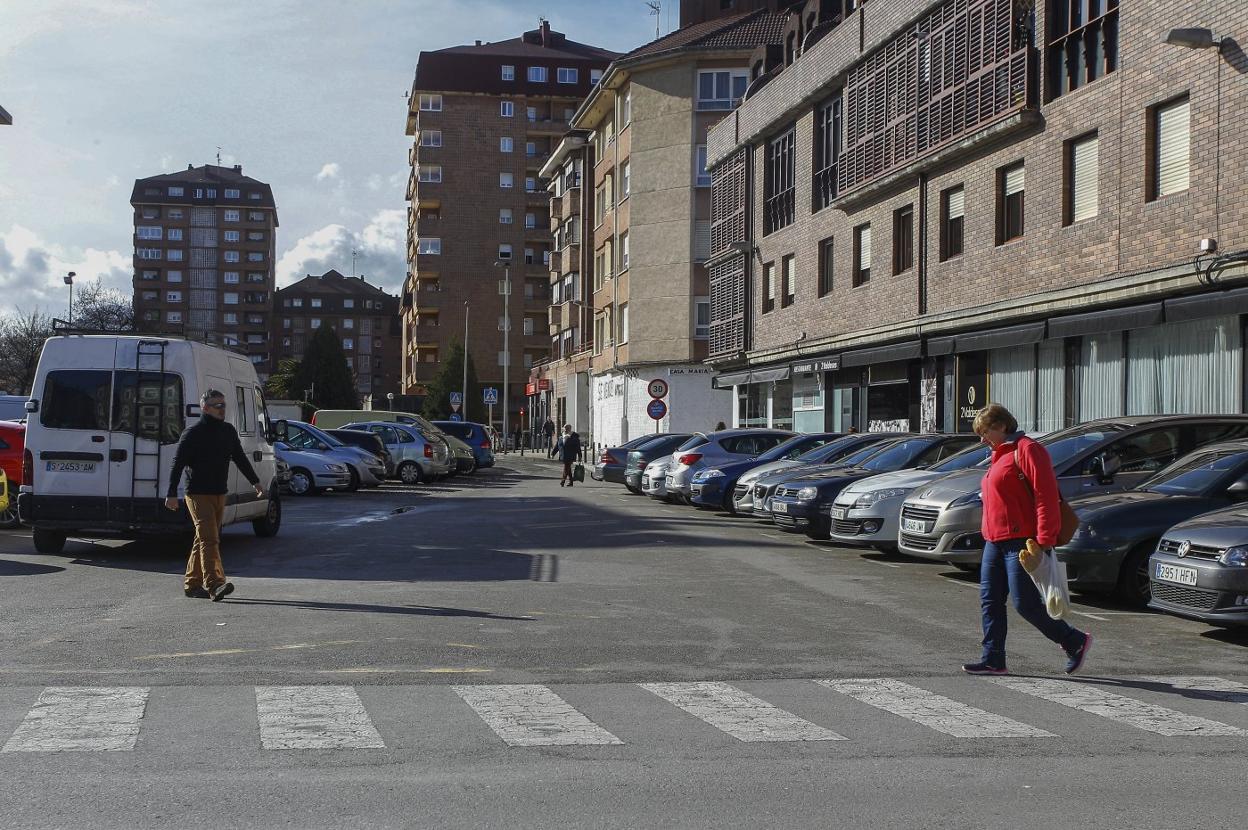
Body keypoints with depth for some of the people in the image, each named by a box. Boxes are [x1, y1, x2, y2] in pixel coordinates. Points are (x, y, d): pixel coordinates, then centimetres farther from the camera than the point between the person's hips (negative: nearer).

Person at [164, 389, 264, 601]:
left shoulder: (229, 431, 11)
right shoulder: (192, 434, -8)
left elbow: (239, 458, 22)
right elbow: (178, 465, -9)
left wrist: (255, 481, 21)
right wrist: (172, 494, -15)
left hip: (219, 494, 7)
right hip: (198, 494, -7)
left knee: (205, 540, 10)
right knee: (209, 539, -16)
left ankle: (192, 584, 18)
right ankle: (214, 585, -23)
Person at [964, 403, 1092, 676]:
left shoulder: (1026, 450, -11)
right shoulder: (1001, 454, 20)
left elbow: (1047, 497, -17)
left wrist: (1044, 541, -22)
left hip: (1019, 541, -10)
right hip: (994, 541, 10)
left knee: (1025, 603, -7)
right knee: (989, 600, 6)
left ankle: (1075, 641, 9)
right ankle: (993, 659, 10)